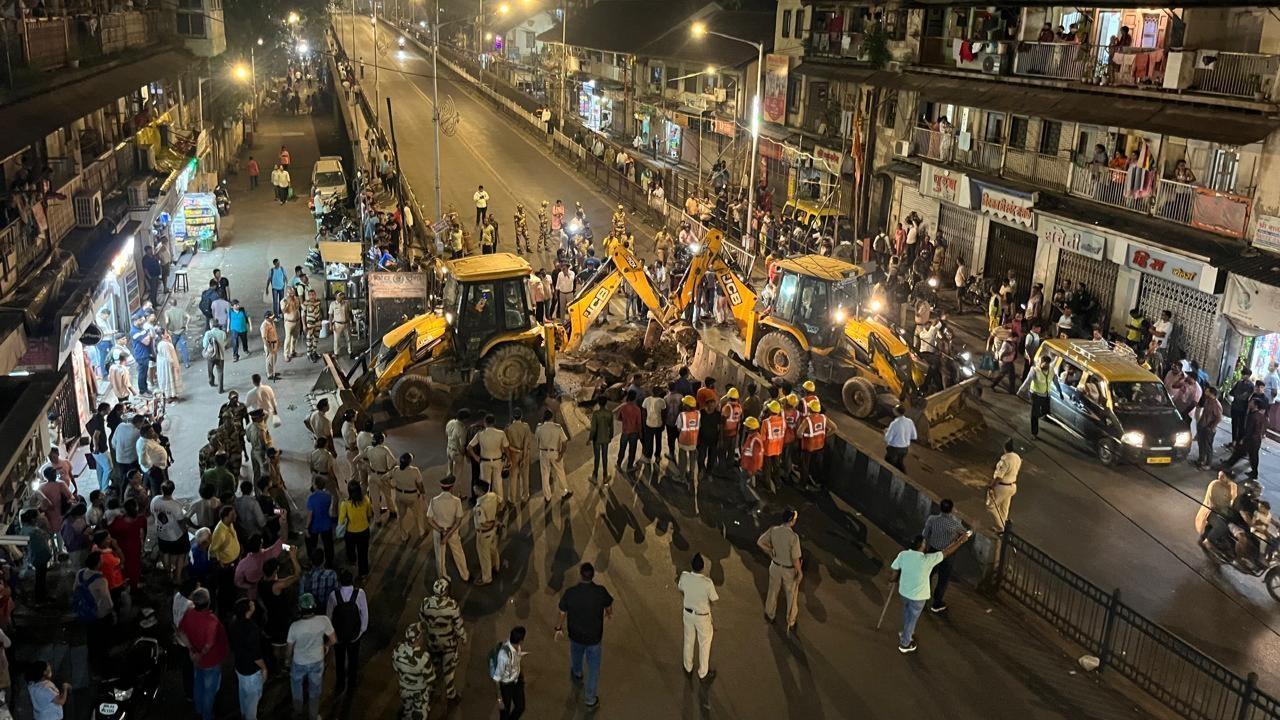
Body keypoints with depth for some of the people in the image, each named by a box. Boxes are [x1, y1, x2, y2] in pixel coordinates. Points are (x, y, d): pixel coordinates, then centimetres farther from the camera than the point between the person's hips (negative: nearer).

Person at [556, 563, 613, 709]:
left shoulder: (570, 593, -25)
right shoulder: (601, 592, -25)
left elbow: (562, 613, -9)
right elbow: (608, 606, -3)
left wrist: (559, 628, 10)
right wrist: (609, 613, 22)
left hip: (575, 635, 2)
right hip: (594, 637, -1)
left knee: (576, 656, 33)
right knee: (593, 667, 17)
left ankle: (577, 675, 61)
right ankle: (590, 699, 26)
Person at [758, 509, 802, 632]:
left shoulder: (773, 530, -17)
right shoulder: (794, 537, -31)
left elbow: (759, 542, -6)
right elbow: (795, 559, -25)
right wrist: (800, 572, -9)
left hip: (775, 566, 4)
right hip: (790, 570, -4)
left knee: (773, 591, 27)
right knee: (791, 596, 19)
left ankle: (769, 615, 47)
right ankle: (790, 622, 35)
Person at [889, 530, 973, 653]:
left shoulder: (903, 555, -17)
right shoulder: (927, 560, -30)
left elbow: (896, 569, 0)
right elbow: (946, 552, -19)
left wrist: (895, 581, 22)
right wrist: (961, 541, -7)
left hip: (904, 591, 5)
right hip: (918, 596, -5)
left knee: (907, 614, 30)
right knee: (912, 619, 16)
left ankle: (906, 635, 53)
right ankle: (905, 645, 34)